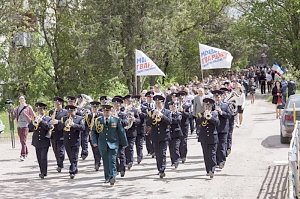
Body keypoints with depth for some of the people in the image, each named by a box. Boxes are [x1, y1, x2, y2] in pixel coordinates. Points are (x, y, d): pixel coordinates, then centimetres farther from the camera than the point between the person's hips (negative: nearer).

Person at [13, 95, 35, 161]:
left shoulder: (28, 107, 1)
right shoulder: (17, 108, 13)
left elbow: (33, 115, 3)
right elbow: (13, 116, 12)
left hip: (25, 126, -5)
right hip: (19, 126, 5)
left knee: (23, 141, -14)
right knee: (21, 141, 11)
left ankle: (23, 155, -18)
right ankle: (26, 153, 28)